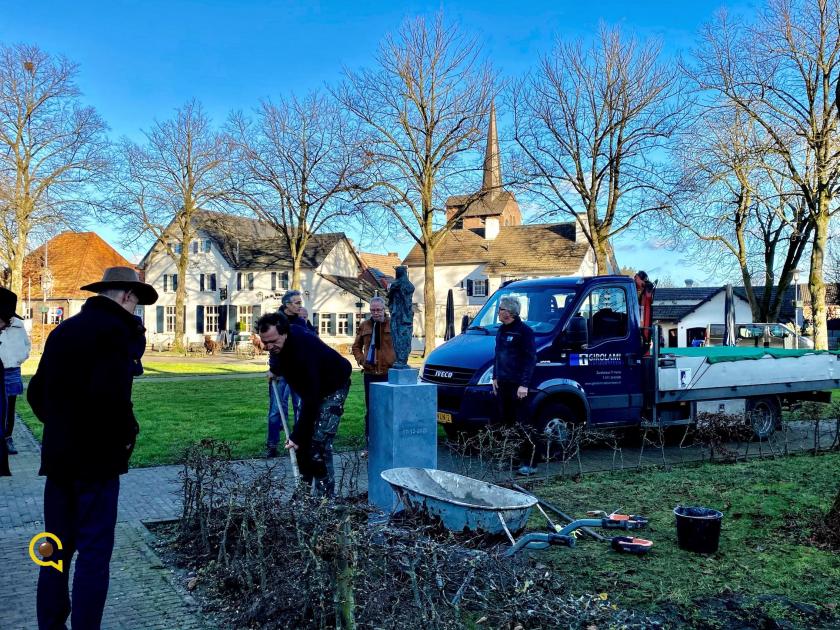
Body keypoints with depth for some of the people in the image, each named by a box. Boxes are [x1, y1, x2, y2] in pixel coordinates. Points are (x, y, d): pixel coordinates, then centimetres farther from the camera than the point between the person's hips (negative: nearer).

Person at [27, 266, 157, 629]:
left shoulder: (64, 329, 11)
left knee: (57, 546, 16)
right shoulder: (116, 329, -14)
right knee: (93, 551, 1)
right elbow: (110, 394, -26)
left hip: (57, 453, 8)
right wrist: (126, 433, -11)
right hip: (96, 457, -8)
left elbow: (36, 392, 14)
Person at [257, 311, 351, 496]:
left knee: (319, 442, -17)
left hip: (332, 388, -8)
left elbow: (310, 398, -38)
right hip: (311, 385, 8)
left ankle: (324, 494, -9)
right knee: (302, 438, 5)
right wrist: (274, 367, 6)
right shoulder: (277, 342, -15)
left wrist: (297, 435, -37)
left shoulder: (303, 350, -40)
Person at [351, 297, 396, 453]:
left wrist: (396, 362, -9)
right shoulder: (364, 326, 9)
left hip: (388, 372, -3)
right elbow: (356, 346, 18)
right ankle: (368, 443, 17)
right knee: (369, 410, 9)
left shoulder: (393, 324, -3)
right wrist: (360, 359, 2)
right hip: (369, 373, 4)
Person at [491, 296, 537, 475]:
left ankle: (528, 463, -4)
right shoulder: (502, 330, 15)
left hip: (517, 385, -8)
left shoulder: (524, 331, -10)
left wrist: (524, 384, -19)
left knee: (522, 424, -8)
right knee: (506, 422, 12)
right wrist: (495, 377, 18)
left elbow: (530, 359, -14)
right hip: (503, 383, 8)